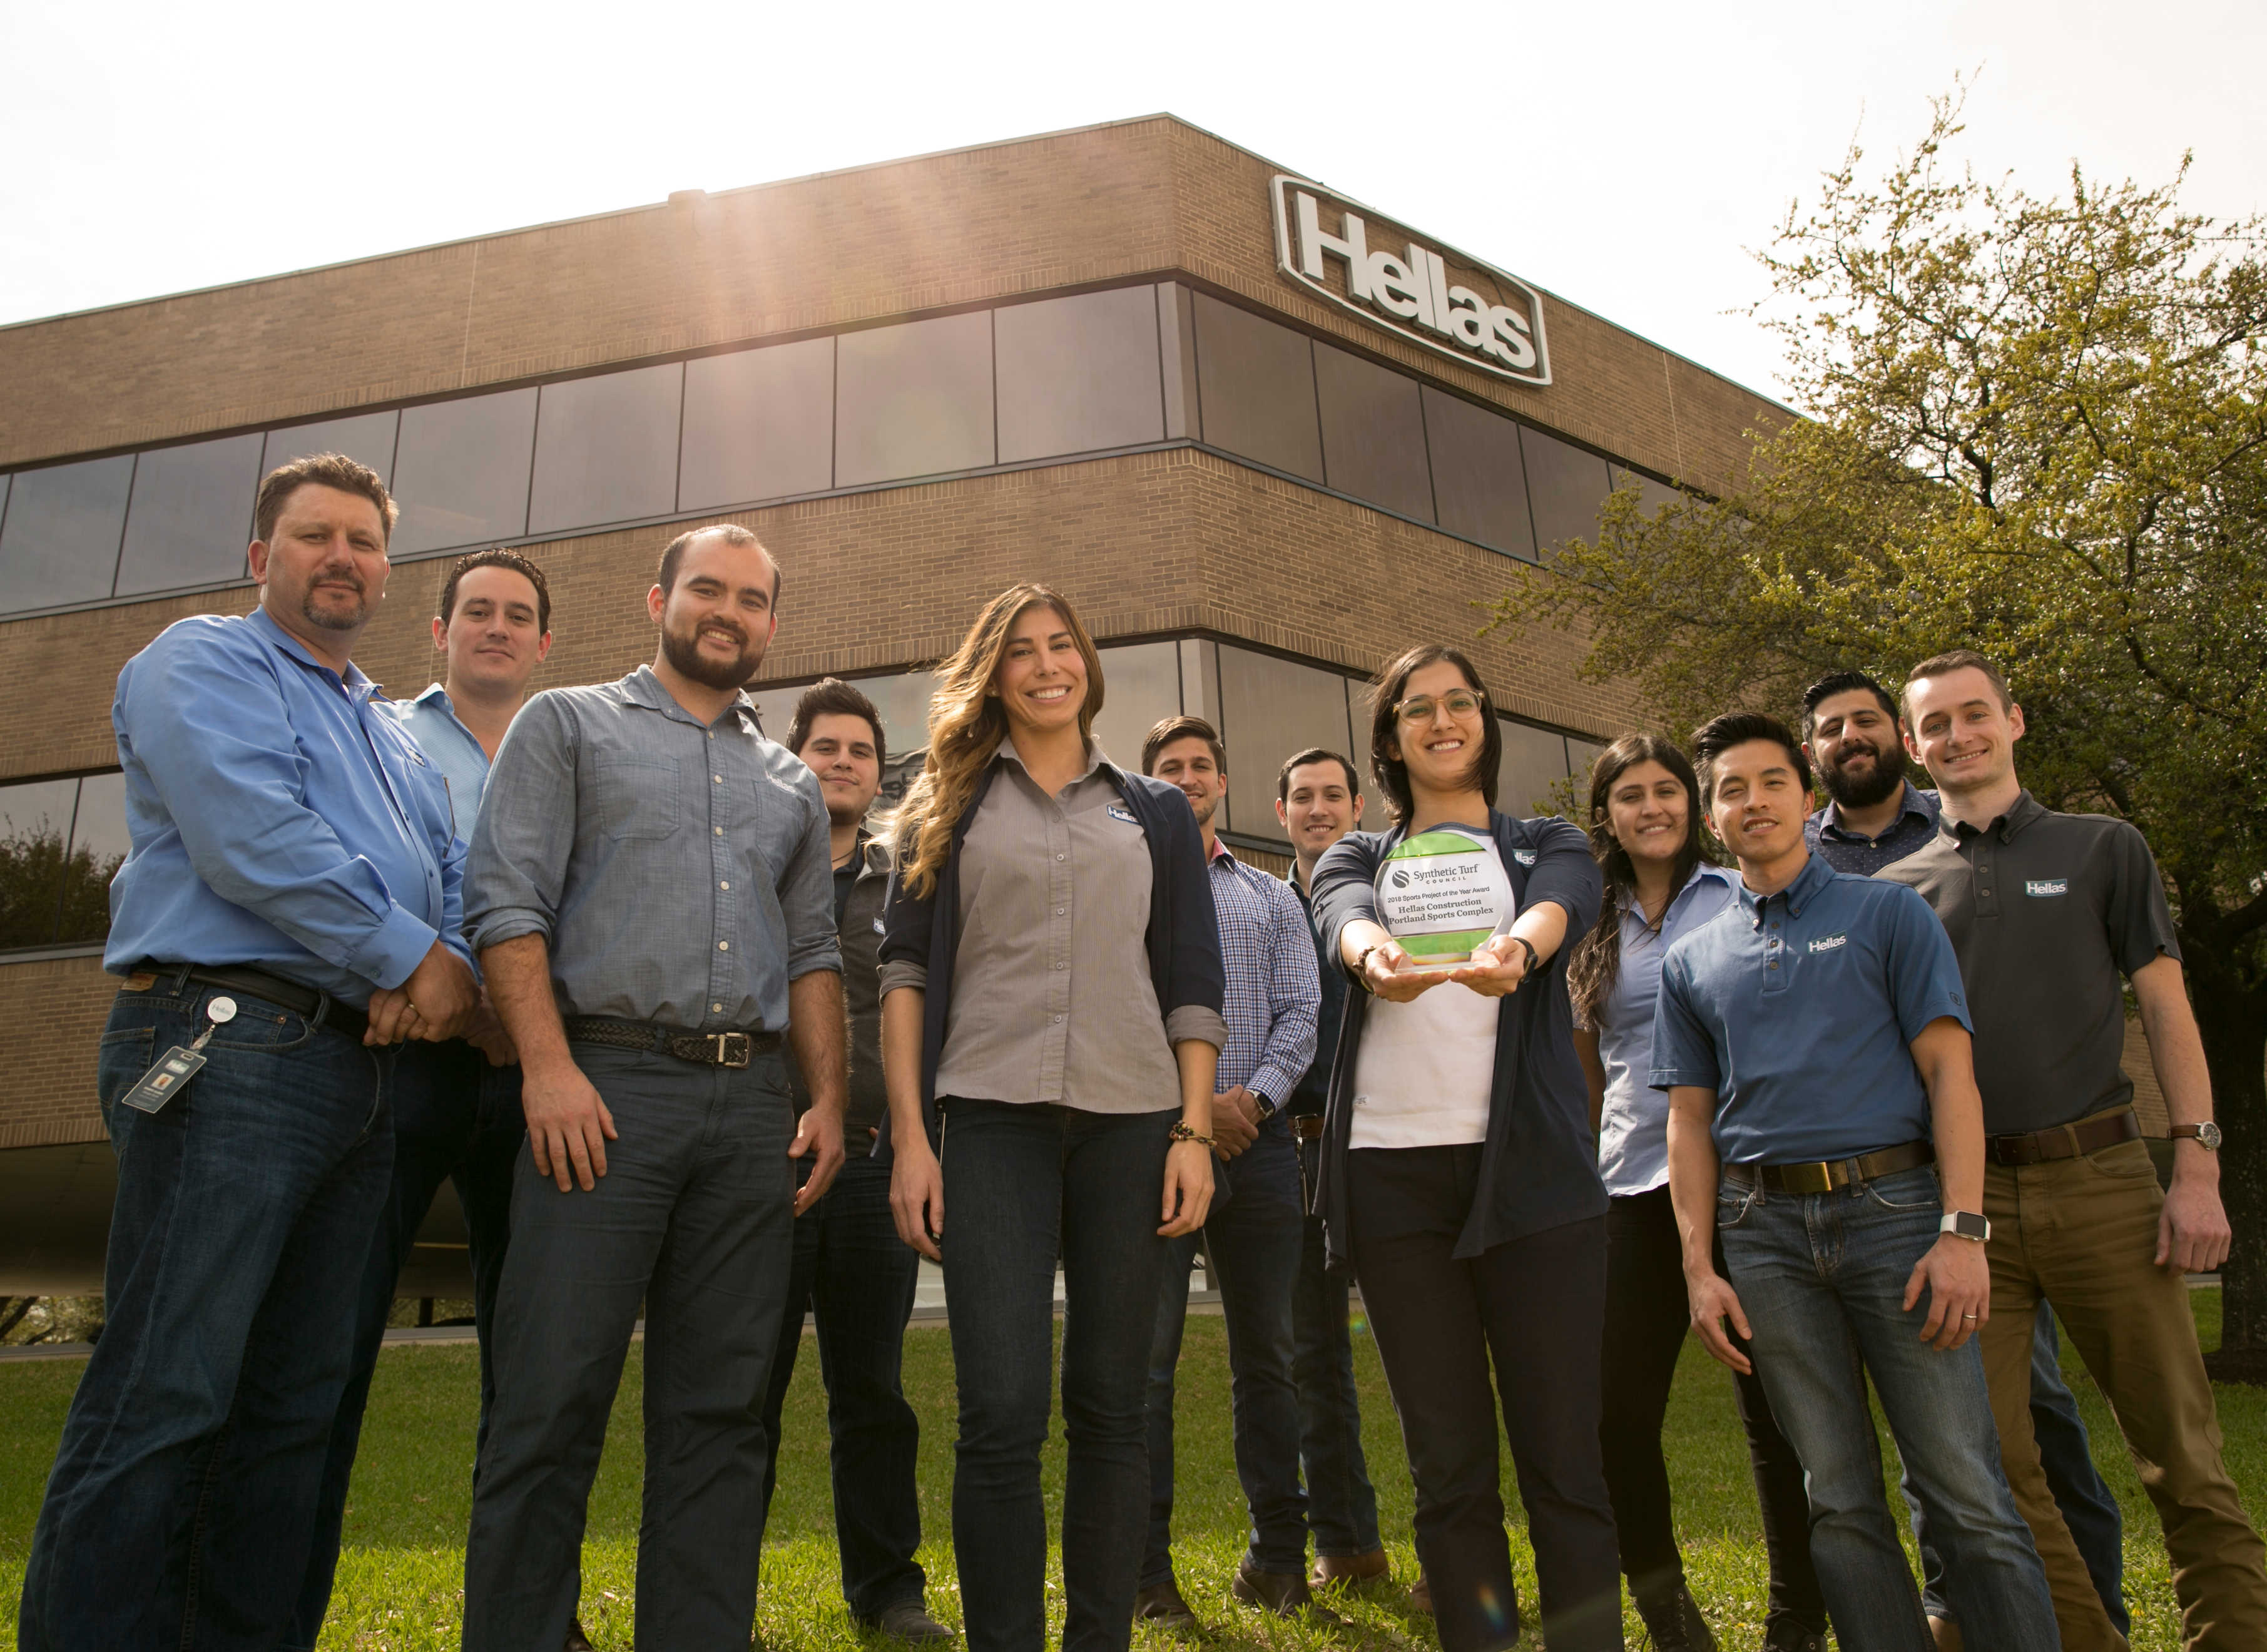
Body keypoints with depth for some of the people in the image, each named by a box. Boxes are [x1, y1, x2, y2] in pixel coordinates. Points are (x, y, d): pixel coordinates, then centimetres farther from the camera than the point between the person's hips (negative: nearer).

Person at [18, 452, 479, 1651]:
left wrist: (450, 970, -3)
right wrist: (412, 957, -8)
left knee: (296, 1401, 9)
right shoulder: (204, 662, 4)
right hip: (232, 1047, -7)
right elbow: (257, 842, -13)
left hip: (362, 1062, 8)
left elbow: (455, 880, 20)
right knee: (164, 1397, -9)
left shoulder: (393, 734, 27)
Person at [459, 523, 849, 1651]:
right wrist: (548, 1067, -13)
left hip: (754, 1104, 4)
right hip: (607, 1087, -4)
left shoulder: (791, 785, 22)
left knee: (720, 1409, 6)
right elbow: (506, 900, -2)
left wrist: (827, 1099, 6)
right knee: (552, 1400, -4)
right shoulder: (568, 724, 10)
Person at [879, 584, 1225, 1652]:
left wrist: (1194, 1134, 0)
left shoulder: (1156, 813, 16)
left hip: (1132, 1120, 2)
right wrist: (909, 1135, -4)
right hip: (992, 1119, -1)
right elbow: (906, 965, 5)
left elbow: (1193, 983, 11)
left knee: (1109, 1407, 5)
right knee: (1002, 1415, -7)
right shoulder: (948, 805, 13)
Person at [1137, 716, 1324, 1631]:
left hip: (1260, 1137, 3)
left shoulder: (1273, 897, 18)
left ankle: (1277, 1562, 18)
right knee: (1146, 1355, -3)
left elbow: (1300, 1014, 9)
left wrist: (1253, 1095, -8)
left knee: (1266, 1353, 7)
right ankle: (1146, 1573, 6)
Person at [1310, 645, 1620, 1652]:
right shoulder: (1358, 859, 16)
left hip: (1530, 1165, -1)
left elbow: (1564, 902, -10)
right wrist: (1377, 955, -34)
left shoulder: (1546, 846, 14)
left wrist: (1515, 947, -35)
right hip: (1393, 1171, 1)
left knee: (1563, 1460, -1)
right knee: (1448, 1465, 7)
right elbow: (1342, 917, -8)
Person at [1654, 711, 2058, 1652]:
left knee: (1966, 1493, -2)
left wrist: (1962, 1230, -12)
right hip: (1764, 1230, 3)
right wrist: (1700, 1269, 3)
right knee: (1839, 1499, 8)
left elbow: (1948, 1069, -1)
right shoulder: (1692, 962, 14)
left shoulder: (1886, 912, 8)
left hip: (1892, 1202, -2)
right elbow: (1690, 1122, 12)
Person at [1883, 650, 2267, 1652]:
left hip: (2100, 1177, -1)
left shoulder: (2102, 850, 10)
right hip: (1964, 1196, 2)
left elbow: (2166, 1010, 5)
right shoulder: (1899, 891, 12)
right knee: (1991, 1460, 2)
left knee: (2179, 1453, 3)